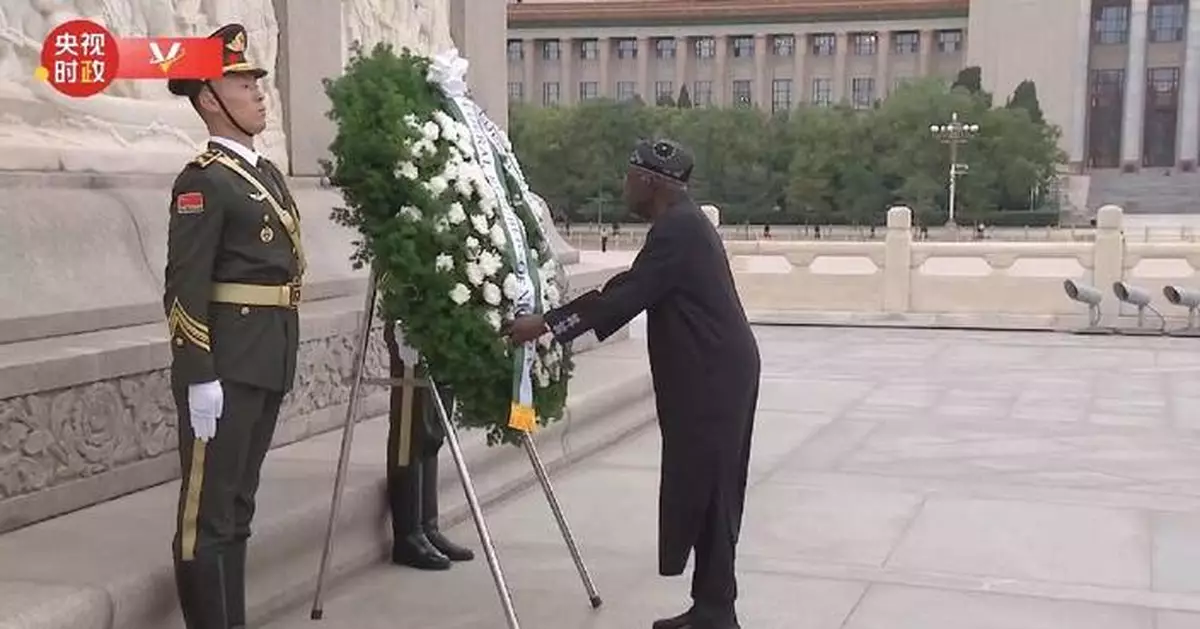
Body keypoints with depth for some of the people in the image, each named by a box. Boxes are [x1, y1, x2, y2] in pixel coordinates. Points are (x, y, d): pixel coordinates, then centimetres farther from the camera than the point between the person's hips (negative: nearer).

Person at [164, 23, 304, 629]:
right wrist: (199, 377, -21)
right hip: (224, 367, -9)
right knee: (208, 511, -2)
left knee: (238, 506, 15)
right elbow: (185, 288, -17)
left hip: (267, 365, 9)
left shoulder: (267, 173, 17)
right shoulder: (203, 180, -11)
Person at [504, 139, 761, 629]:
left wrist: (548, 325, -18)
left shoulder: (677, 229, -16)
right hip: (713, 376, 10)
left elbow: (627, 296, -21)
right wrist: (560, 318, 16)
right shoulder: (681, 223, 16)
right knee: (704, 492, 13)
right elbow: (631, 288, 19)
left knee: (705, 492, -5)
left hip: (711, 379, -10)